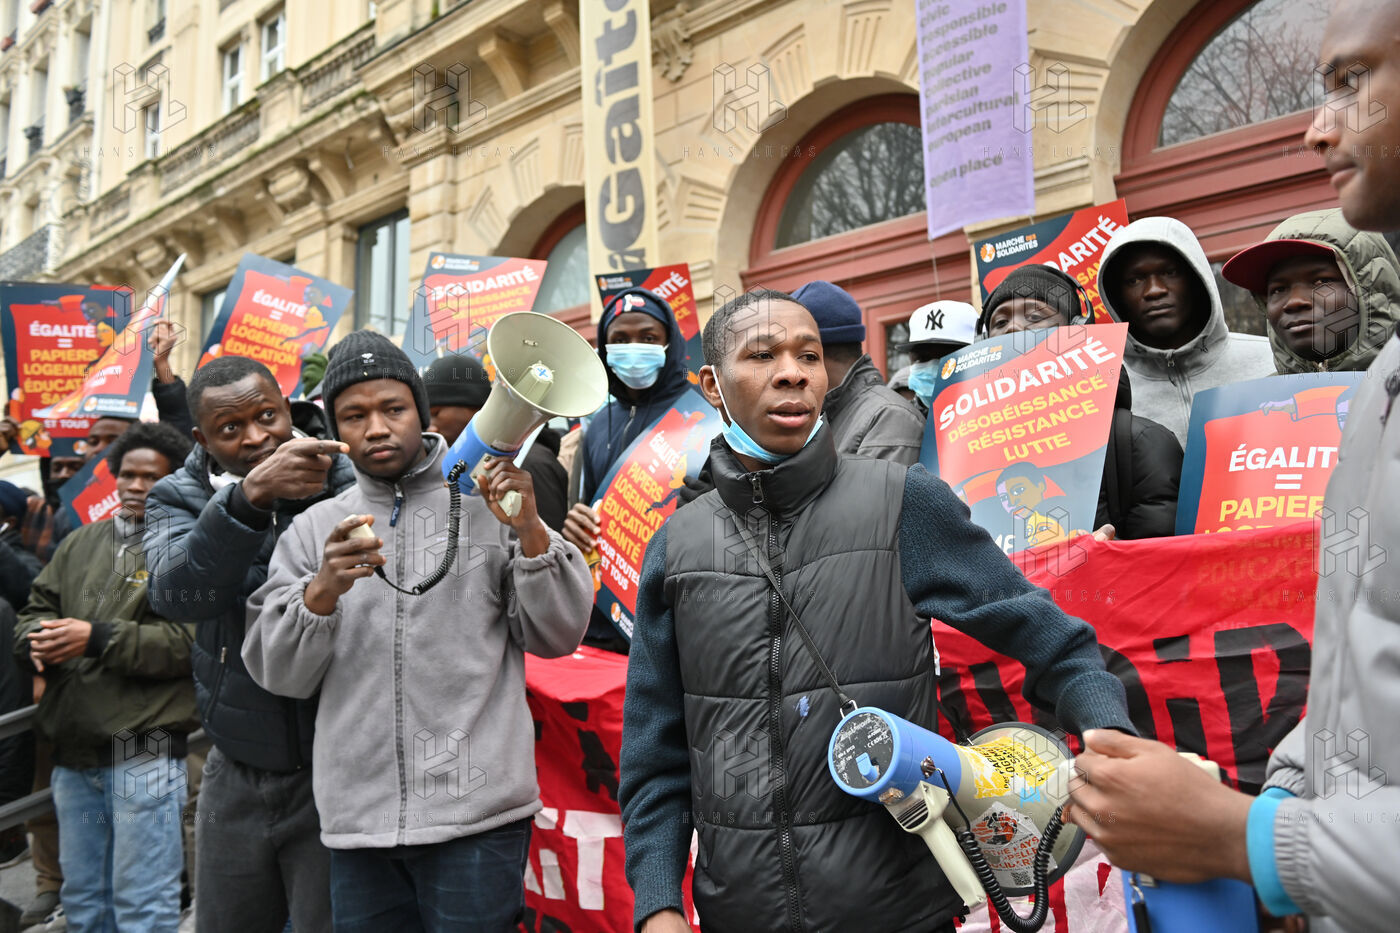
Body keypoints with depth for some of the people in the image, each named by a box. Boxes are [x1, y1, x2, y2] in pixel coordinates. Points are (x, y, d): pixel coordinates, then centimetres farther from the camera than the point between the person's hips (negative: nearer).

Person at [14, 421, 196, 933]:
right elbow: (35, 609, 18)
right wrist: (37, 637, -5)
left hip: (143, 751, -7)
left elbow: (191, 639, -15)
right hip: (73, 752, 7)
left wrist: (98, 638, -19)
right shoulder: (80, 543, 17)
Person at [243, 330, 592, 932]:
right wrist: (322, 591, -15)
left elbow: (560, 637, -3)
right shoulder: (314, 529, 9)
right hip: (356, 816, 3)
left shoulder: (486, 505, 2)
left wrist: (530, 532, -16)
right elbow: (279, 674, 2)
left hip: (477, 813, -2)